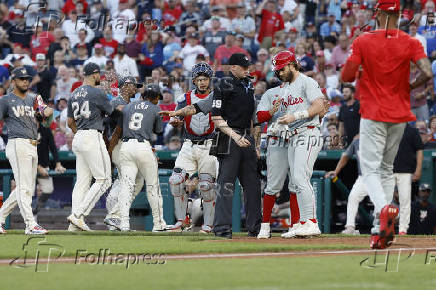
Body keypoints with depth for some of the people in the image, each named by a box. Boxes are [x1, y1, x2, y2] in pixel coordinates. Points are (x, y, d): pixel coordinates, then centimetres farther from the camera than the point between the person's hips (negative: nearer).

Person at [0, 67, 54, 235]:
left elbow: (45, 112, 4)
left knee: (26, 188, 10)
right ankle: (30, 225, -16)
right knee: (24, 187, -12)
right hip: (18, 144, -7)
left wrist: (48, 111, -20)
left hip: (32, 147, 7)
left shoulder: (33, 99, 19)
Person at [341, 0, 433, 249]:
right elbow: (427, 74, -15)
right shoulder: (410, 43, -3)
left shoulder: (363, 42, -7)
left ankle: (383, 208, -33)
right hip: (399, 115, 3)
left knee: (370, 169, -3)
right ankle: (381, 229, 11)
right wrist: (410, 87, 5)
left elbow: (346, 76, -9)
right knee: (387, 169, 16)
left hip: (372, 115, -3)